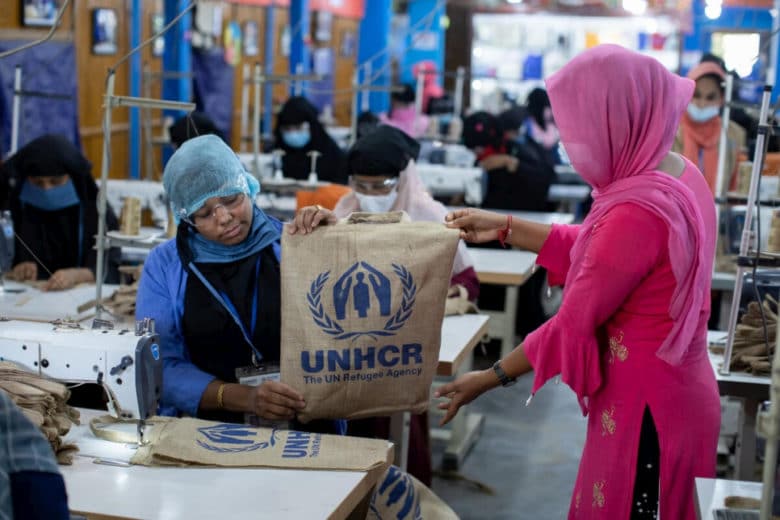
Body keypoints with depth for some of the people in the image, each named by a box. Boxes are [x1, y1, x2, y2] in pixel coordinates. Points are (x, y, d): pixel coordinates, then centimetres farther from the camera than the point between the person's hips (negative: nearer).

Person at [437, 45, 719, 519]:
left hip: (647, 409, -9)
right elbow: (593, 251, 14)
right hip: (673, 391, 9)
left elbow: (572, 327, -21)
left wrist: (490, 378, -8)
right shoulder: (679, 173, 2)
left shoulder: (637, 210, -28)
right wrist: (503, 227, 14)